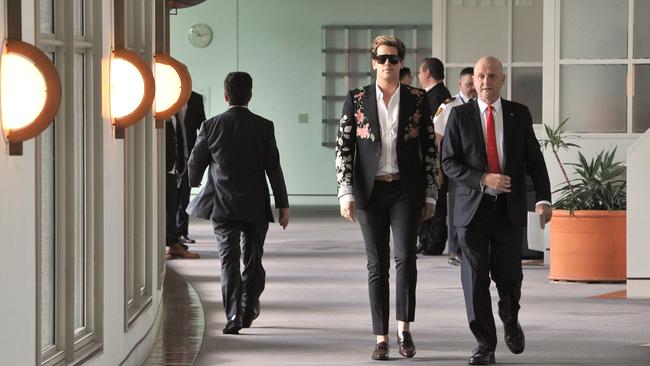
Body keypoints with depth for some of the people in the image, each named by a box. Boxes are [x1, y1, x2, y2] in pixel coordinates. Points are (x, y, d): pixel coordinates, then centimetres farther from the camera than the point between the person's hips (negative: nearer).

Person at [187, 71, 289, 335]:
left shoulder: (211, 126, -3)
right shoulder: (263, 127, -5)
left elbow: (195, 164, 7)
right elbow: (273, 168, -5)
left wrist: (195, 185, 30)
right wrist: (283, 205, 1)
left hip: (223, 205, 0)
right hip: (255, 205, 1)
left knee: (229, 260, -2)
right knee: (253, 259, 16)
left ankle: (234, 315, -15)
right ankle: (249, 311, 25)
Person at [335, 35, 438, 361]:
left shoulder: (417, 100, 4)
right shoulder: (356, 100, 3)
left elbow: (430, 148, 7)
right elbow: (343, 148, 3)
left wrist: (430, 195, 4)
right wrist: (345, 193, -5)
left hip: (406, 191, 0)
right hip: (370, 191, 0)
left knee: (405, 257, -15)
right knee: (377, 264, 3)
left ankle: (404, 329, -4)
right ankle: (381, 338, 8)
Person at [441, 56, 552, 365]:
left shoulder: (520, 114, 5)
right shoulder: (460, 115, 1)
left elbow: (535, 160, 5)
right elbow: (448, 162, -3)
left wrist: (543, 199, -8)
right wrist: (484, 180, -16)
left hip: (509, 209, 1)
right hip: (472, 208, -1)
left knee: (509, 276, 5)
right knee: (475, 278, -4)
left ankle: (510, 322, 36)